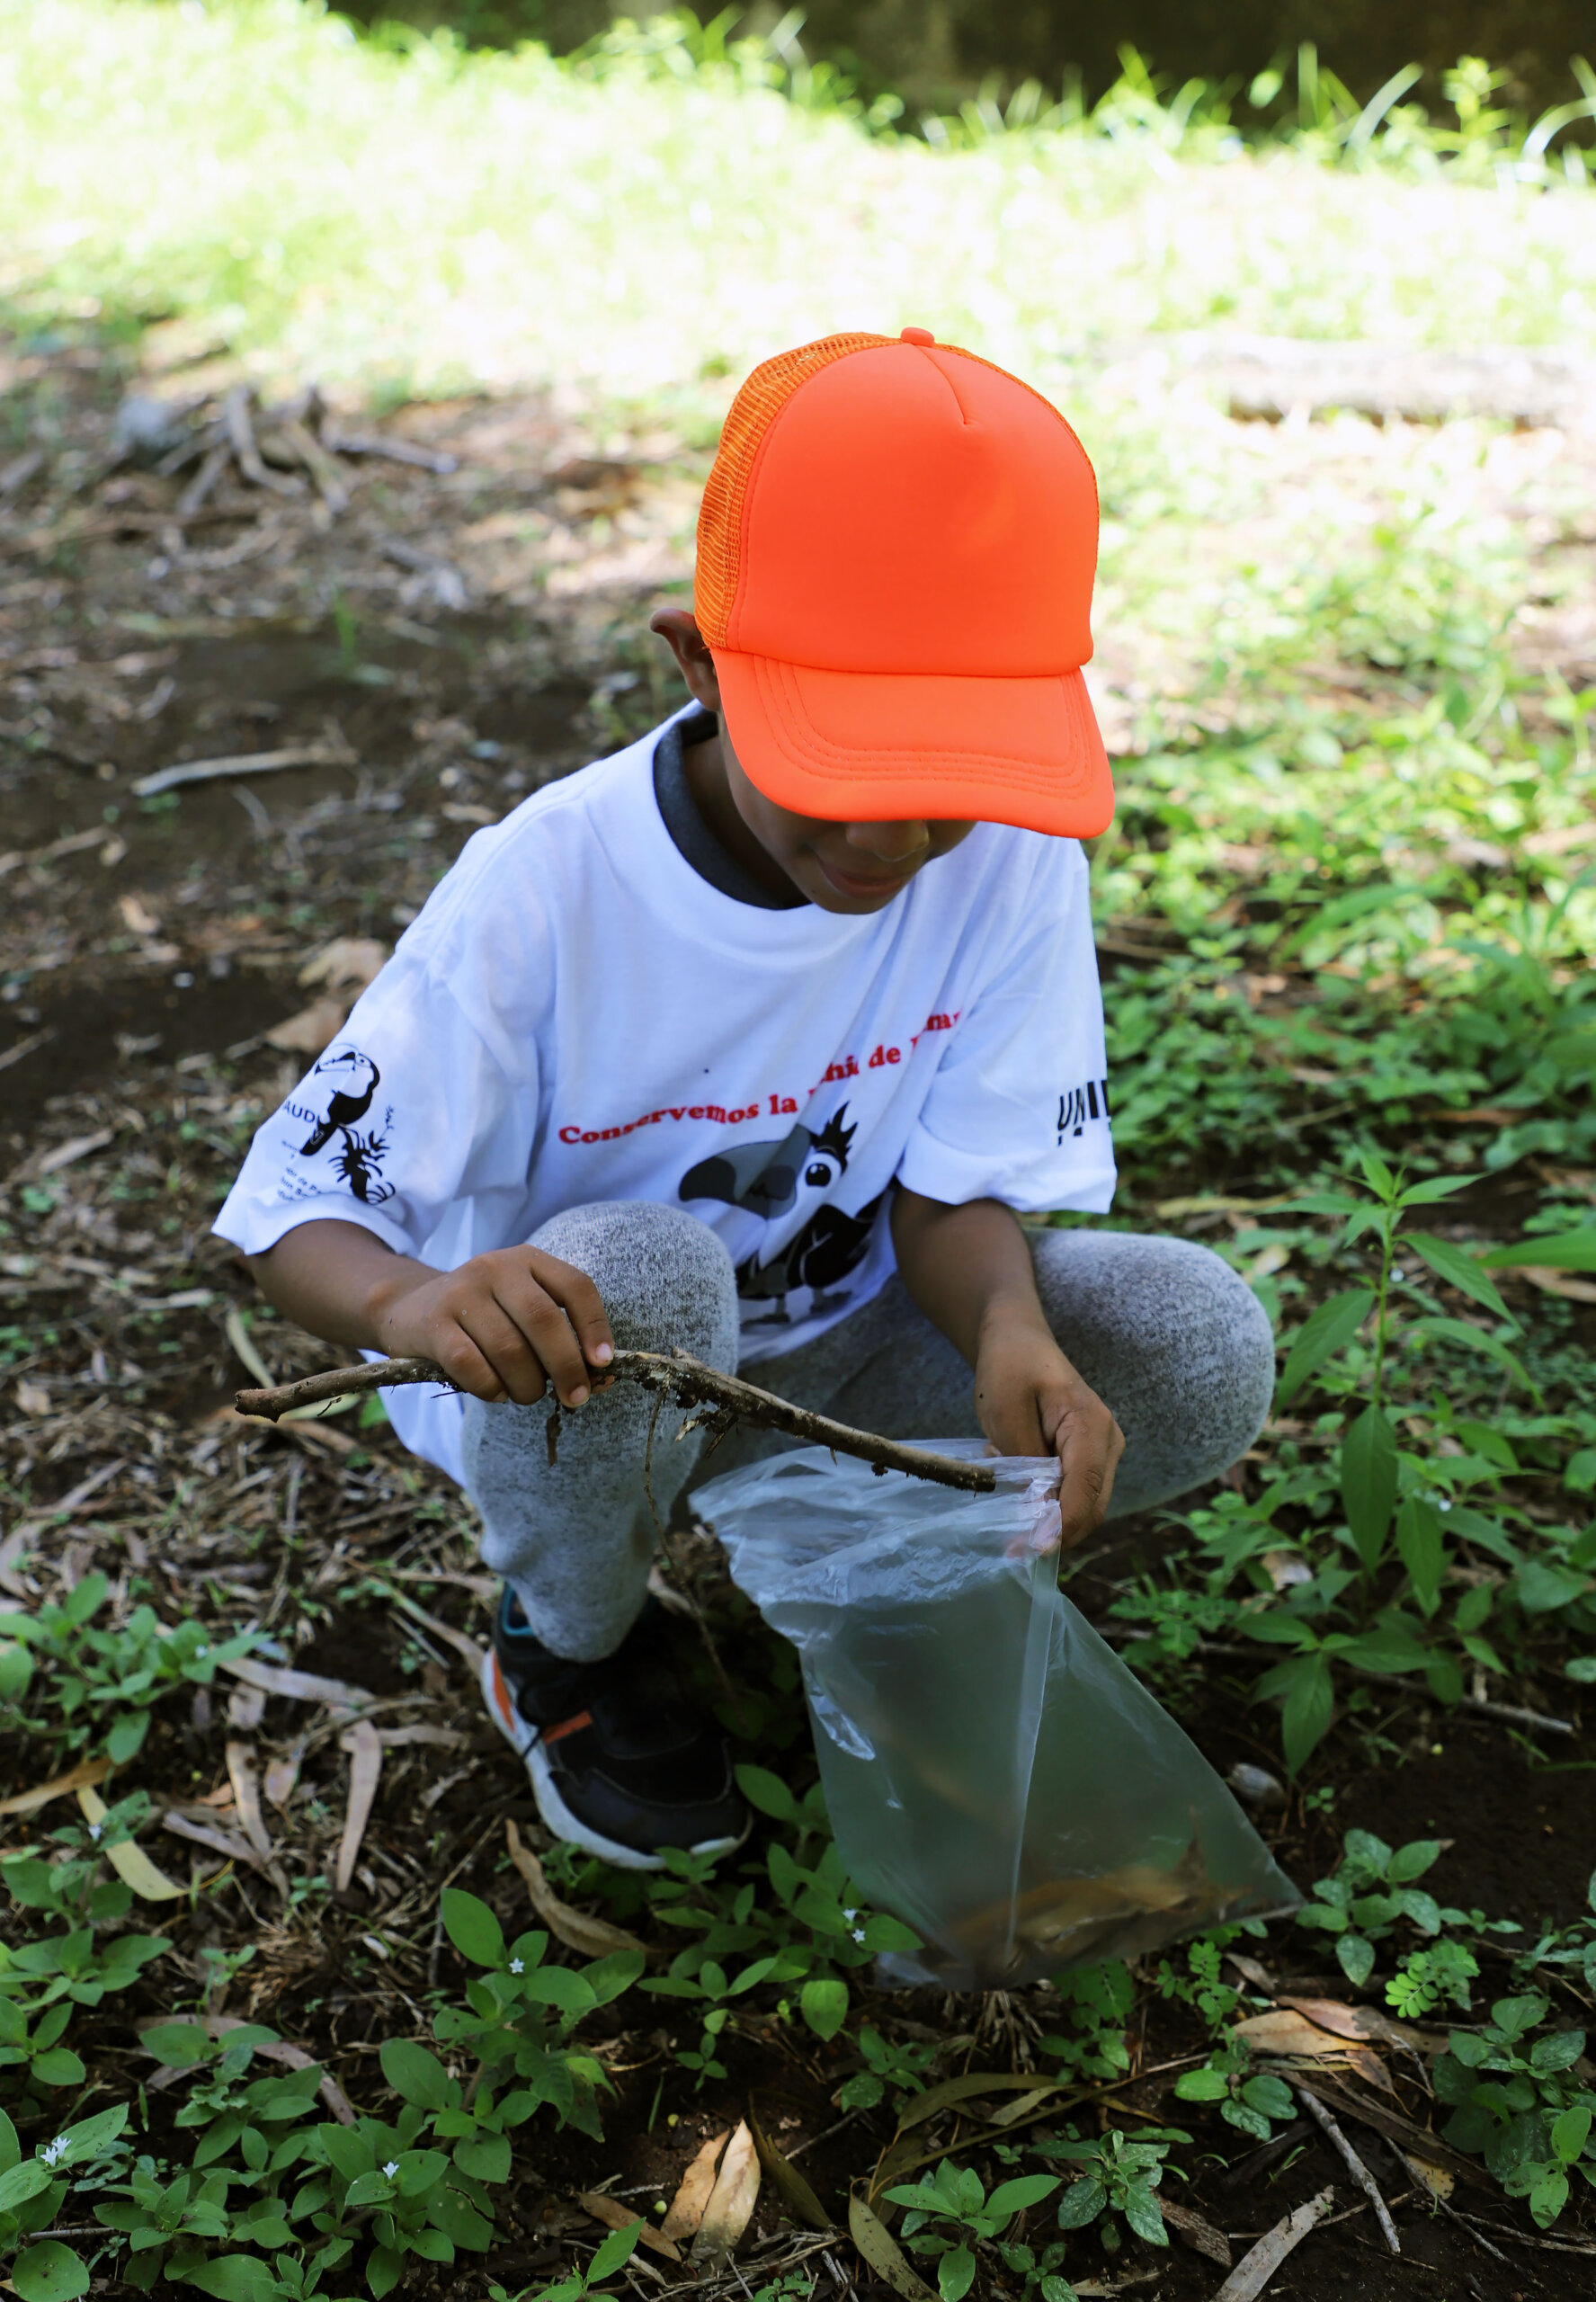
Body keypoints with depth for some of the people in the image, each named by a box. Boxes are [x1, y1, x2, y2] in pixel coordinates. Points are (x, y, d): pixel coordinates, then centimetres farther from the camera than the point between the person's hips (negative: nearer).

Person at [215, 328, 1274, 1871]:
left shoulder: (1009, 851, -17)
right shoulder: (545, 889, -25)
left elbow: (963, 1179, -11)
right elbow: (294, 1209, -21)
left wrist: (1012, 1332, -36)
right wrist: (408, 1298, -46)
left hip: (836, 1354, 3)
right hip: (568, 1386, -2)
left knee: (1198, 1352, -21)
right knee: (642, 1276, -39)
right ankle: (571, 1645, -4)